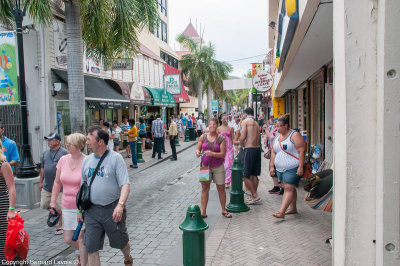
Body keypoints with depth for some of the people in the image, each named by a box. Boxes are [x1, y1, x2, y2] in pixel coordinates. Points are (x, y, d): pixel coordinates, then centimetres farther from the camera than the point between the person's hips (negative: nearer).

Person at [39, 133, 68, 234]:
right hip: (46, 186, 7)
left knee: (60, 208, 0)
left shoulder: (64, 152, -8)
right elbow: (42, 168, 19)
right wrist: (41, 181, 17)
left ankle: (60, 226, 15)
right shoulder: (45, 153, 12)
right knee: (44, 205, 12)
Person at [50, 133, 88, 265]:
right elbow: (57, 182, 12)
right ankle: (84, 251, 41)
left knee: (81, 237, 0)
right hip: (67, 206, 6)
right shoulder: (63, 160, 2)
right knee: (68, 239, 11)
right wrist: (53, 202, 11)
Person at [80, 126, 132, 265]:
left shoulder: (116, 158, -10)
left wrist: (120, 205, -28)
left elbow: (125, 185, -15)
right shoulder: (87, 161, 6)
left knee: (121, 242, 15)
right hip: (92, 210, 4)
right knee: (91, 247, 3)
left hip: (112, 209, -3)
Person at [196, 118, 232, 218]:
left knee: (221, 188, 5)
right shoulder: (203, 137, 1)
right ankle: (203, 212, 9)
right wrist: (197, 152, -17)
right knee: (205, 188, 3)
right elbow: (198, 148, 6)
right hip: (205, 166, 1)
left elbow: (223, 154, -10)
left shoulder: (221, 139, -5)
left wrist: (212, 154, -25)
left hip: (218, 167, -1)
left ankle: (224, 210, 21)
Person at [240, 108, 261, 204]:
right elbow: (257, 138, 10)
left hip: (249, 149, -8)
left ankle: (255, 196, -2)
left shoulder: (245, 121, -4)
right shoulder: (257, 123, 17)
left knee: (246, 175, -1)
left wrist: (242, 145, 4)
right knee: (254, 175, 14)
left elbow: (243, 137, -14)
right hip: (257, 148, 8)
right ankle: (253, 195, 21)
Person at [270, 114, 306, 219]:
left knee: (288, 188, -10)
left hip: (293, 168, -7)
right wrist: (272, 166, 9)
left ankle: (281, 212, -14)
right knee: (289, 188, 14)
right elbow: (273, 152, 15)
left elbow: (302, 151, -14)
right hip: (280, 168, 7)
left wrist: (300, 167, -19)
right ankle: (293, 208, 25)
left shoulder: (294, 135, -10)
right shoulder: (278, 137, 12)